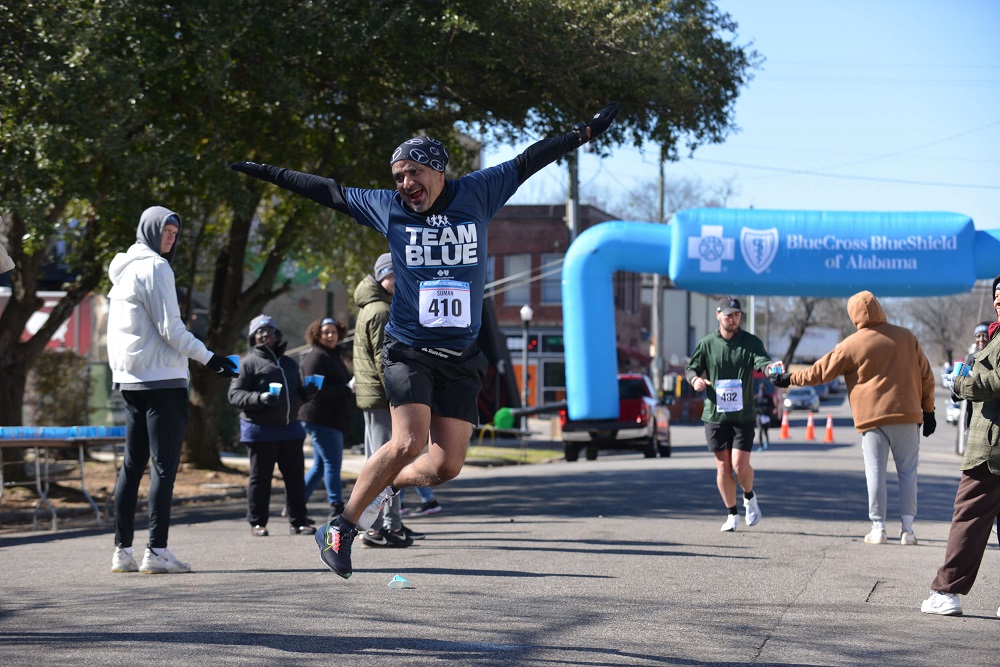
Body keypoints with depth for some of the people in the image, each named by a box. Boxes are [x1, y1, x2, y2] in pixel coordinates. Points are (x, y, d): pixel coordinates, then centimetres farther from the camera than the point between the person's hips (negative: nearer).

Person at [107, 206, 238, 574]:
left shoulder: (123, 271, 18)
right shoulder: (154, 267, -9)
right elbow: (170, 328, -13)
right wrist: (209, 357, -8)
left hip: (129, 379, 9)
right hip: (161, 378, -9)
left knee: (132, 465, 9)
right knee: (164, 466, -9)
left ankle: (122, 550, 8)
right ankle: (157, 550, -13)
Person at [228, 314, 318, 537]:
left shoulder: (289, 363, 19)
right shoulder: (249, 362, -1)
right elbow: (234, 394, -9)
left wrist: (308, 392, 6)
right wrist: (259, 398, -25)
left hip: (290, 427, 5)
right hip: (260, 429, -5)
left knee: (295, 476, 6)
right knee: (260, 478, 1)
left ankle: (299, 521, 13)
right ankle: (257, 523, 9)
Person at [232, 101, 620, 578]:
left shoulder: (477, 194, 6)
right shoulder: (388, 207, 5)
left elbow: (528, 161, 13)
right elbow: (328, 191, 15)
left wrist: (586, 132, 16)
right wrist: (272, 175, 18)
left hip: (461, 359, 3)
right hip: (409, 350, -2)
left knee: (447, 465, -5)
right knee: (408, 443, -21)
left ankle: (386, 487, 26)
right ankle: (340, 530, -8)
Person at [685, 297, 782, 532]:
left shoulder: (751, 342, 0)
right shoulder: (706, 344, 4)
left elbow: (762, 361, -16)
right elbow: (691, 368, 10)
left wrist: (770, 368, -40)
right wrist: (695, 379, -14)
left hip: (743, 414, -1)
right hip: (715, 414, 1)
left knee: (740, 465, -9)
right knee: (723, 466, 3)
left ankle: (750, 496, 22)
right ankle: (732, 513, 17)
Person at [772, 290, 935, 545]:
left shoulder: (852, 344, -2)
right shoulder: (906, 337, 6)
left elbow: (820, 371, 4)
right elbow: (926, 375, 9)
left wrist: (790, 378, 17)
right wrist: (928, 409, 16)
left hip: (873, 417, -2)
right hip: (907, 415, 2)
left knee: (875, 473, 3)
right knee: (907, 471, 7)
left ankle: (878, 527, 2)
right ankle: (907, 528, 3)